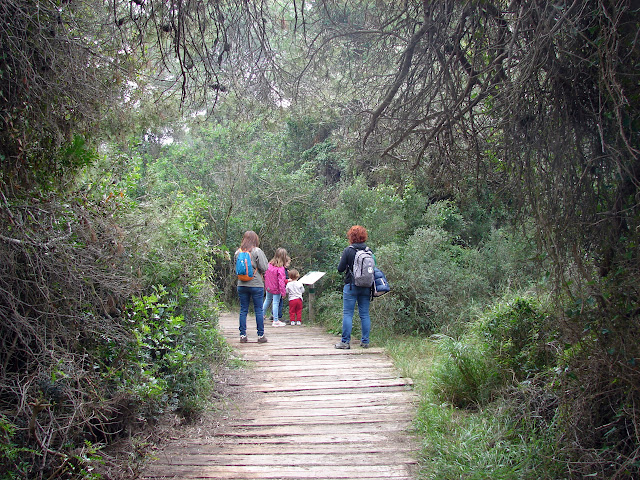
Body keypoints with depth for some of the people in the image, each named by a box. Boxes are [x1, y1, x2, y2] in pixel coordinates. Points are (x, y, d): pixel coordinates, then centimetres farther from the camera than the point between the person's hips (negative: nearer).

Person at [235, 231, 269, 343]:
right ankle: (261, 336, 7)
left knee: (243, 310, 9)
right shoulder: (257, 251, -9)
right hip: (256, 284, -4)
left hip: (242, 285, 4)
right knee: (258, 310, 3)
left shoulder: (238, 252, 4)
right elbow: (264, 268, -10)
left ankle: (243, 335, 9)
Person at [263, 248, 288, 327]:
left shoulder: (269, 264, -4)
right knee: (275, 303, 0)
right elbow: (281, 281, -23)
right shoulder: (280, 268, -24)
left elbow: (265, 275, 7)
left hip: (268, 287, 7)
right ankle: (275, 321, 5)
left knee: (267, 300, 24)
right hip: (276, 289, -7)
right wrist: (283, 292, -18)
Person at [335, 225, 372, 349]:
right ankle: (365, 341, 12)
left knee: (347, 314, 0)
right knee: (365, 314, 9)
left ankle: (345, 341, 0)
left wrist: (342, 260, 13)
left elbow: (340, 269, -6)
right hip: (366, 287, 4)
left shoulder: (348, 250, -9)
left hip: (351, 286, -4)